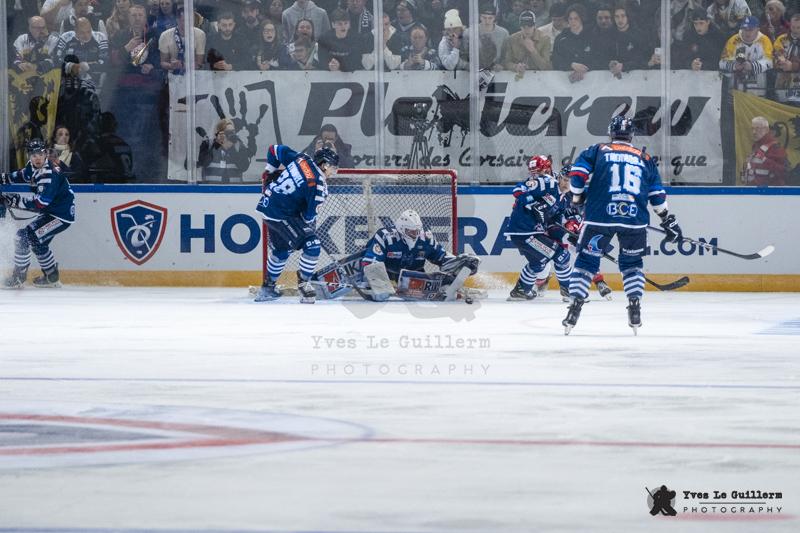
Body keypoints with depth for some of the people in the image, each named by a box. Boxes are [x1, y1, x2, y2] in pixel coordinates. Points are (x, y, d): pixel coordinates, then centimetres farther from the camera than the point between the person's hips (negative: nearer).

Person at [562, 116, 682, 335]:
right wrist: (668, 220, 25)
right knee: (632, 263, 20)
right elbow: (657, 195, 16)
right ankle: (635, 307, 8)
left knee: (587, 260, 8)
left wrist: (578, 199, 16)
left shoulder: (598, 151, 11)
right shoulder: (645, 159, 17)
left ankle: (575, 305, -4)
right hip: (634, 219, 2)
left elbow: (578, 174, 0)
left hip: (599, 216, -1)